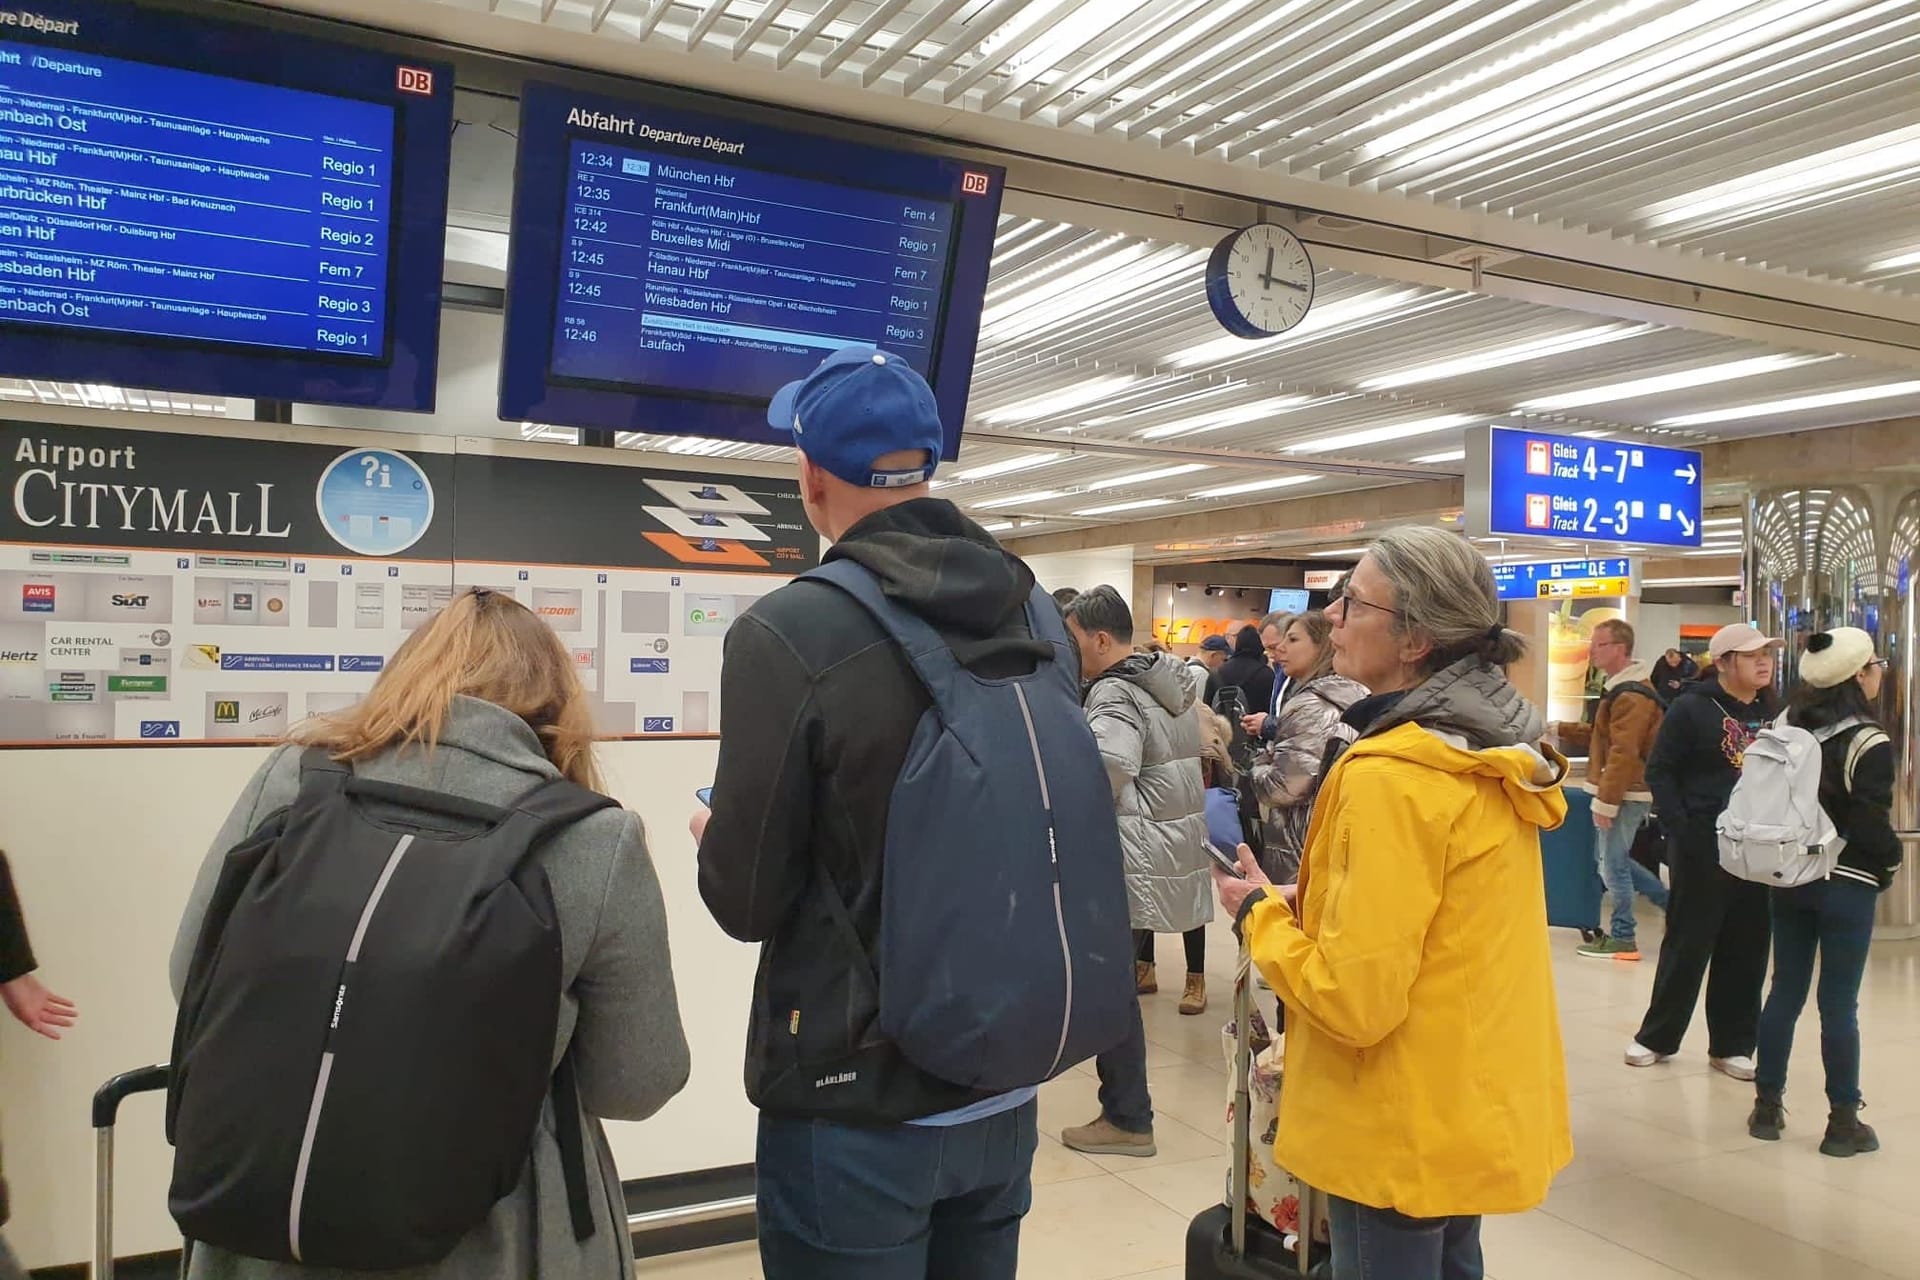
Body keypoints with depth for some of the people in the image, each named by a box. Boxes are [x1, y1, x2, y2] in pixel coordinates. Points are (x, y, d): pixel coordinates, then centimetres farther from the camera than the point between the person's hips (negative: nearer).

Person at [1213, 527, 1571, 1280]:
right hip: (1479, 1100, 8)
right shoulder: (1494, 757, 2)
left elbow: (1354, 998, -26)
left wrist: (1261, 913, -10)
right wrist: (1310, 903, 7)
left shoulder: (1391, 775, -26)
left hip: (1407, 1128, -8)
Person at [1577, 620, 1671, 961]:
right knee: (1609, 858, 17)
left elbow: (1623, 755, -24)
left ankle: (1622, 938, 8)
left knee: (1613, 863, -2)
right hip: (1624, 792, 10)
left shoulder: (1630, 696, -20)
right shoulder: (1625, 688, 14)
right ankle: (1669, 901, 26)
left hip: (1626, 795, -10)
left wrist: (1605, 801, -22)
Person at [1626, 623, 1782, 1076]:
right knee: (1688, 944, 3)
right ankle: (1657, 1036, 17)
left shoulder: (1772, 713, 8)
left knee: (1747, 951, 8)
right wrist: (1681, 830, -14)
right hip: (1703, 847, -5)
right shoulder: (1693, 708, -6)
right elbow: (1659, 771, -6)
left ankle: (1731, 1046, 21)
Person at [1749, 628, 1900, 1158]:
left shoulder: (1787, 731, 2)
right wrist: (1890, 865, 1)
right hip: (1846, 885, -5)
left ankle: (1767, 1107, 18)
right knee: (1839, 1004, 2)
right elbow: (1872, 825, -13)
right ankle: (1843, 1122, 12)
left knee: (1784, 992, 12)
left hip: (1788, 879, 5)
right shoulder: (1867, 743, -15)